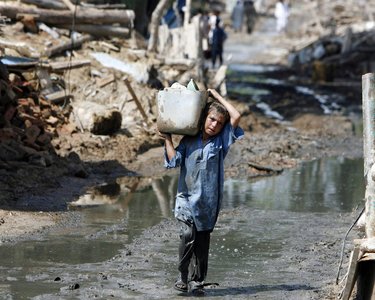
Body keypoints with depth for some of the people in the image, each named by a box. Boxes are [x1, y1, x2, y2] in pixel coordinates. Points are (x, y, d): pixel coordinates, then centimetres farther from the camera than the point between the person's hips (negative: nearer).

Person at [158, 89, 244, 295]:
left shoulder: (221, 141, 5)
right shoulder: (188, 140, 8)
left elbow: (236, 116, -3)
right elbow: (174, 160, 2)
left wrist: (217, 96, 4)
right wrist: (167, 139, 4)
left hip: (208, 200, 0)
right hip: (187, 198, 0)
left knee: (202, 240, 2)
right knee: (188, 233, -18)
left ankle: (196, 281, 9)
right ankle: (184, 276, -6)